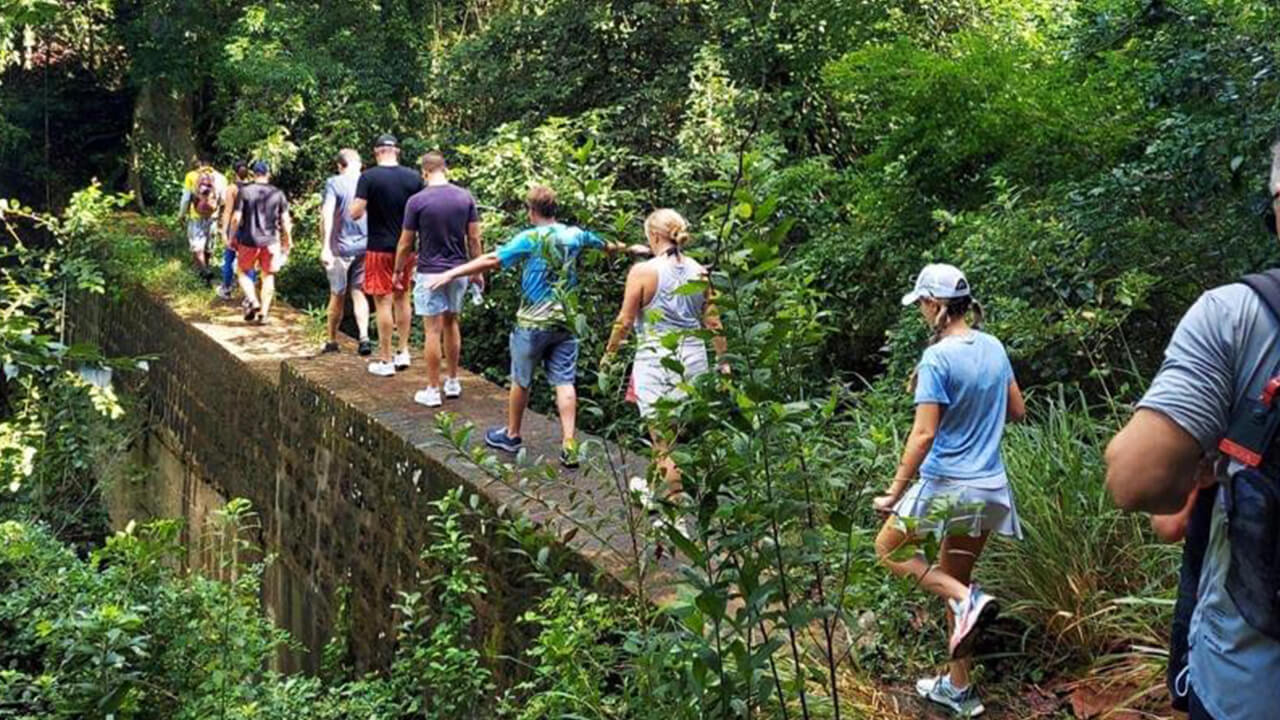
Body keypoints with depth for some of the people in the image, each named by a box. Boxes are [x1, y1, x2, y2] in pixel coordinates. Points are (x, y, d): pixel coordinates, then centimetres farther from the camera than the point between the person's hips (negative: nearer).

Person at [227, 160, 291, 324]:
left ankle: (253, 302, -4)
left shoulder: (244, 191, -4)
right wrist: (287, 241, 11)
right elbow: (285, 220, 1)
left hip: (248, 240, -1)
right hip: (270, 241, 1)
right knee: (268, 276, 12)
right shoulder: (277, 193, 1)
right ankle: (264, 313, 11)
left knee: (243, 272, 16)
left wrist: (232, 237, 5)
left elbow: (236, 218, -7)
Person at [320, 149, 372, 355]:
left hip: (341, 247, -2)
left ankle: (332, 341, 20)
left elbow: (327, 215, -17)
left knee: (337, 295, 10)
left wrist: (324, 247, -20)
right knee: (359, 293, 10)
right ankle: (364, 337, -7)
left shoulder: (334, 183, -7)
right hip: (366, 246, 2)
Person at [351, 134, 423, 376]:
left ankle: (385, 361, 4)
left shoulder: (369, 177, -11)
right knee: (402, 298, 18)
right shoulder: (413, 178, -1)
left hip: (380, 249, -4)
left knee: (384, 302, 0)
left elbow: (355, 213, -14)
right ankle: (403, 352, 23)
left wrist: (364, 203, 6)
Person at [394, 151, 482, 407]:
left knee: (432, 330, 1)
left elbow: (406, 244, -5)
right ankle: (452, 382, 25)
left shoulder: (417, 201, -11)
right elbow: (474, 239, 2)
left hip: (430, 273, -4)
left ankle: (432, 390, 6)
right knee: (451, 324, 18)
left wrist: (398, 271, 9)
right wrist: (478, 271, 13)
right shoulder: (466, 197, -2)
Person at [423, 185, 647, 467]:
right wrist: (631, 249, 45)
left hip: (533, 322, -4)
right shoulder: (575, 235, 6)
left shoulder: (530, 239, -11)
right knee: (564, 382, 3)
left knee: (521, 380, 13)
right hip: (566, 322, 4)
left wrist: (451, 274, -14)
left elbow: (491, 260, -16)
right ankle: (569, 445, -4)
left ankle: (512, 435, 28)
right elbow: (607, 245, 25)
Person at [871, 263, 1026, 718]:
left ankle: (966, 598, -7)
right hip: (989, 488, 7)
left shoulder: (937, 359, -17)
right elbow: (1017, 412, 15)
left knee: (889, 548, 15)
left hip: (946, 484, -7)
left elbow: (923, 435, -20)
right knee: (953, 580, 17)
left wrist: (895, 493, -15)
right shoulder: (994, 348, 5)